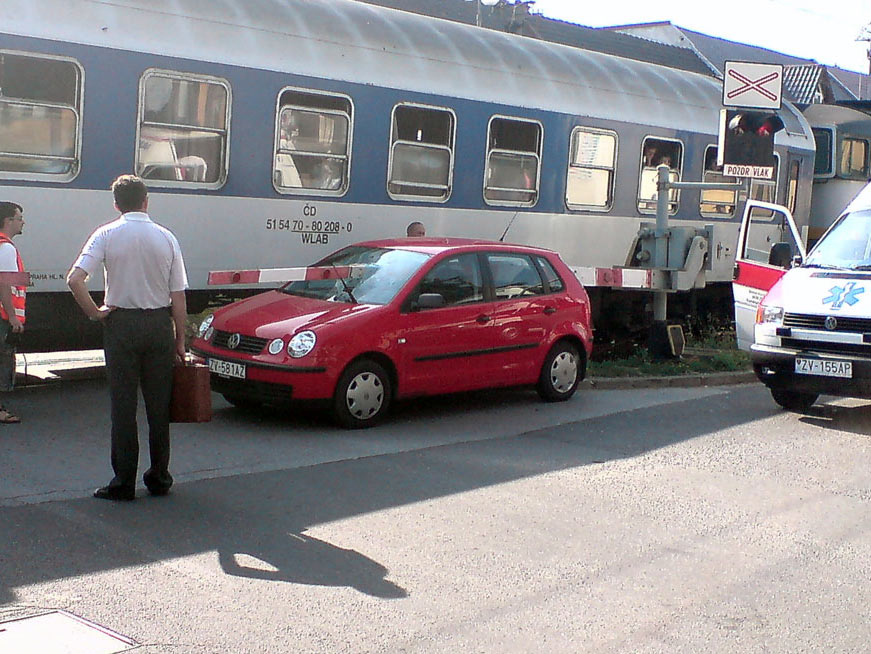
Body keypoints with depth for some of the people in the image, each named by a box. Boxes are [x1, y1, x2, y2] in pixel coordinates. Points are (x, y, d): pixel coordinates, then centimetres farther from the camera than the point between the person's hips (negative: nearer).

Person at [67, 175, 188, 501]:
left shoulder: (107, 235, -5)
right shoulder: (166, 237, 1)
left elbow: (75, 279, -17)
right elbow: (178, 296, 1)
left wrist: (95, 312, -4)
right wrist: (180, 339, 7)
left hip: (121, 324, -2)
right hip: (159, 324, 2)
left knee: (123, 404, 3)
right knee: (159, 404, 10)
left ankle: (124, 482, 5)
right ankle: (159, 478, 18)